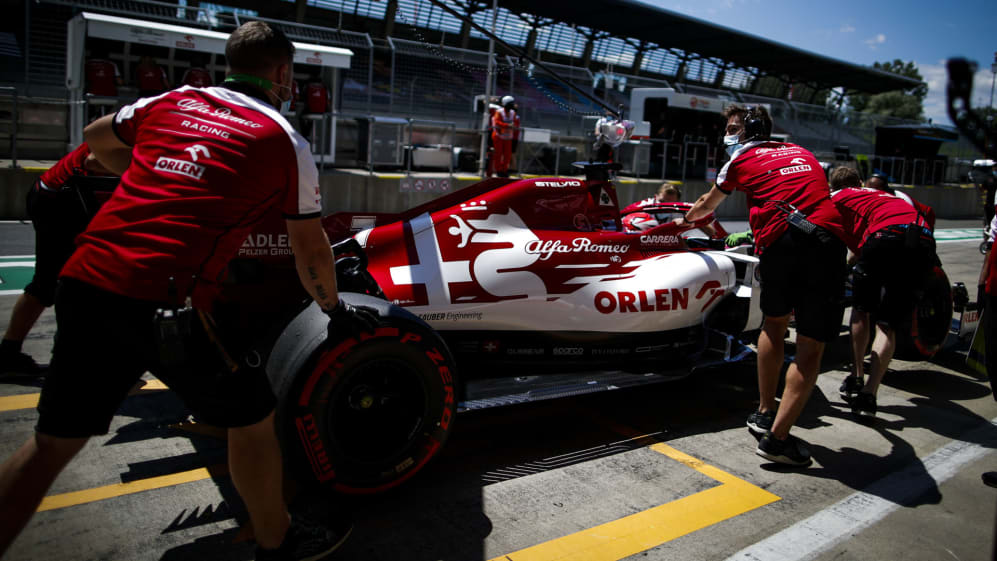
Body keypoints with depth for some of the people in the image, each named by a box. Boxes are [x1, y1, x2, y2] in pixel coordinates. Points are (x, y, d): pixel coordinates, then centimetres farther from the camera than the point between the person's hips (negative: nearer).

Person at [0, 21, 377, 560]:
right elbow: (310, 250, 11)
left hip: (84, 282, 6)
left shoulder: (171, 101, 18)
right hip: (167, 307, -5)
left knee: (54, 437, 20)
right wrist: (335, 310, 27)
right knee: (251, 417, 15)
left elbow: (95, 138, 37)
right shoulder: (286, 141, 6)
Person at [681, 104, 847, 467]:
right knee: (811, 345, 2)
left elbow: (707, 204, 39)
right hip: (827, 238, 2)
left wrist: (685, 220, 60)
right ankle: (777, 437, -4)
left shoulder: (741, 160, 22)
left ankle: (765, 413, 25)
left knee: (775, 322, 22)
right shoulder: (800, 152, 33)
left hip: (779, 239, -1)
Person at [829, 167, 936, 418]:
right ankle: (868, 395, -2)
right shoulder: (881, 194, 39)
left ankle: (855, 379, 21)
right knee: (888, 325, 7)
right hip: (924, 242, 4)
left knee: (861, 309, 19)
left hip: (888, 235, -4)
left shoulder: (835, 198, 22)